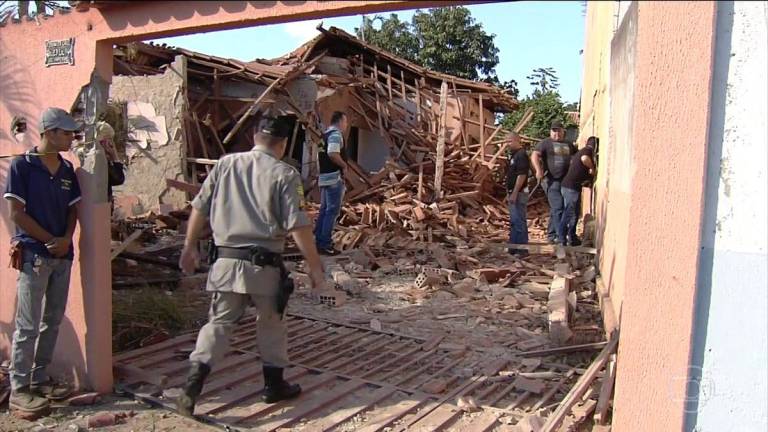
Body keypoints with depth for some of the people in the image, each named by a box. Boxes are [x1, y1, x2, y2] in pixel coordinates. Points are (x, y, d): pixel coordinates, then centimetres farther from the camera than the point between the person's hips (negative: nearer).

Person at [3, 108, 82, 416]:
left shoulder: (67, 169, 10)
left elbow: (73, 210, 10)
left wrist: (66, 240, -7)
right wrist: (50, 241, -10)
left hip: (63, 256, 6)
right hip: (34, 255, -6)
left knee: (53, 322, 12)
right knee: (28, 325, -3)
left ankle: (39, 379, 24)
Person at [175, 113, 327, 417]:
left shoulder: (225, 164, 5)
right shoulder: (284, 174, -7)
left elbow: (199, 208, 9)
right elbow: (298, 226, -12)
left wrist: (190, 247, 20)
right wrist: (315, 266, -4)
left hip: (226, 260, 3)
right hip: (263, 264, -3)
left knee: (218, 323, 13)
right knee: (271, 324, 17)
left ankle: (192, 385, 1)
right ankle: (274, 385, 30)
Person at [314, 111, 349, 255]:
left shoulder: (325, 135, 18)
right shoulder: (336, 134, -12)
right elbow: (333, 154, -28)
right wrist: (344, 166, -14)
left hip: (324, 177, 10)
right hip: (334, 177, -10)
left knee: (324, 210, 14)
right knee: (332, 211, -6)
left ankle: (319, 242, 18)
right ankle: (325, 244, -5)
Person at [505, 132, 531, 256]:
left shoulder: (521, 155, -14)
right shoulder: (514, 155, 16)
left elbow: (522, 175, -21)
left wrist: (514, 193, -23)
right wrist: (509, 193, 20)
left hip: (519, 193, -10)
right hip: (513, 193, 10)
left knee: (519, 221, -7)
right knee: (513, 221, 14)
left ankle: (522, 249, -2)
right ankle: (514, 248, 22)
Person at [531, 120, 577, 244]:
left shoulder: (568, 145, 18)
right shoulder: (545, 143, -1)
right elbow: (534, 155, -13)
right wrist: (538, 170, -27)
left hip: (566, 181, 7)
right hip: (552, 181, -6)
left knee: (555, 209, 12)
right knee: (558, 208, -11)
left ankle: (551, 235, 20)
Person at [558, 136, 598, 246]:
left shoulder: (581, 151, 20)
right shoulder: (588, 150, -8)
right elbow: (584, 159, -30)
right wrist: (592, 168, -12)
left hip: (569, 186, 10)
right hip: (571, 187, -10)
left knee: (574, 214, 16)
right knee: (569, 214, -5)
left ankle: (571, 238, 23)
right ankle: (562, 240, -1)